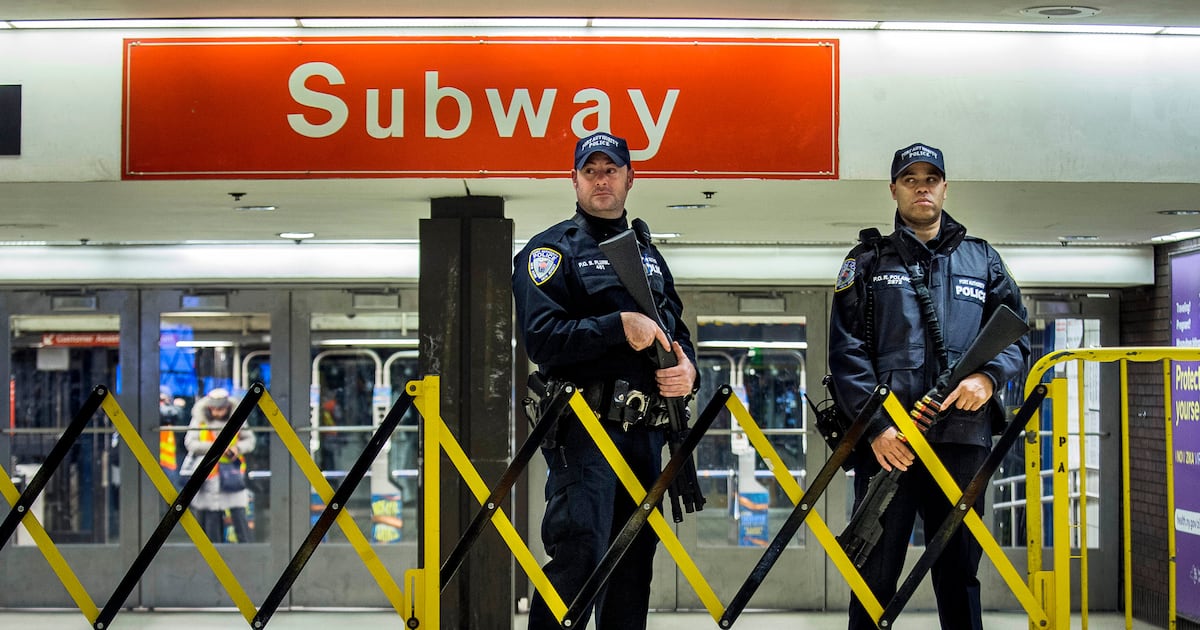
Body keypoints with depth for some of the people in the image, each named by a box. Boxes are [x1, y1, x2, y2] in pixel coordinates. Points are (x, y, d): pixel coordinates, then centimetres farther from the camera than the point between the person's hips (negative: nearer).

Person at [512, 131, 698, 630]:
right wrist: (620, 325, -20)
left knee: (634, 561, 11)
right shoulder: (551, 250, 0)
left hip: (644, 433, 7)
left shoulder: (648, 253, 21)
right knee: (579, 558, -16)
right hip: (584, 427, -7)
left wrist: (687, 368, 1)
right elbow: (541, 338, -13)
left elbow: (677, 330, 23)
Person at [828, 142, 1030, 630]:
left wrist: (989, 376, -7)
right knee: (875, 571, -1)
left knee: (959, 570, 9)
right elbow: (846, 351, 1)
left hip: (963, 437, 2)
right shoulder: (868, 261, 10)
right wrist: (875, 425, -12)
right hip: (887, 438, -2)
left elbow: (1016, 334, 15)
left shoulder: (982, 260, 17)